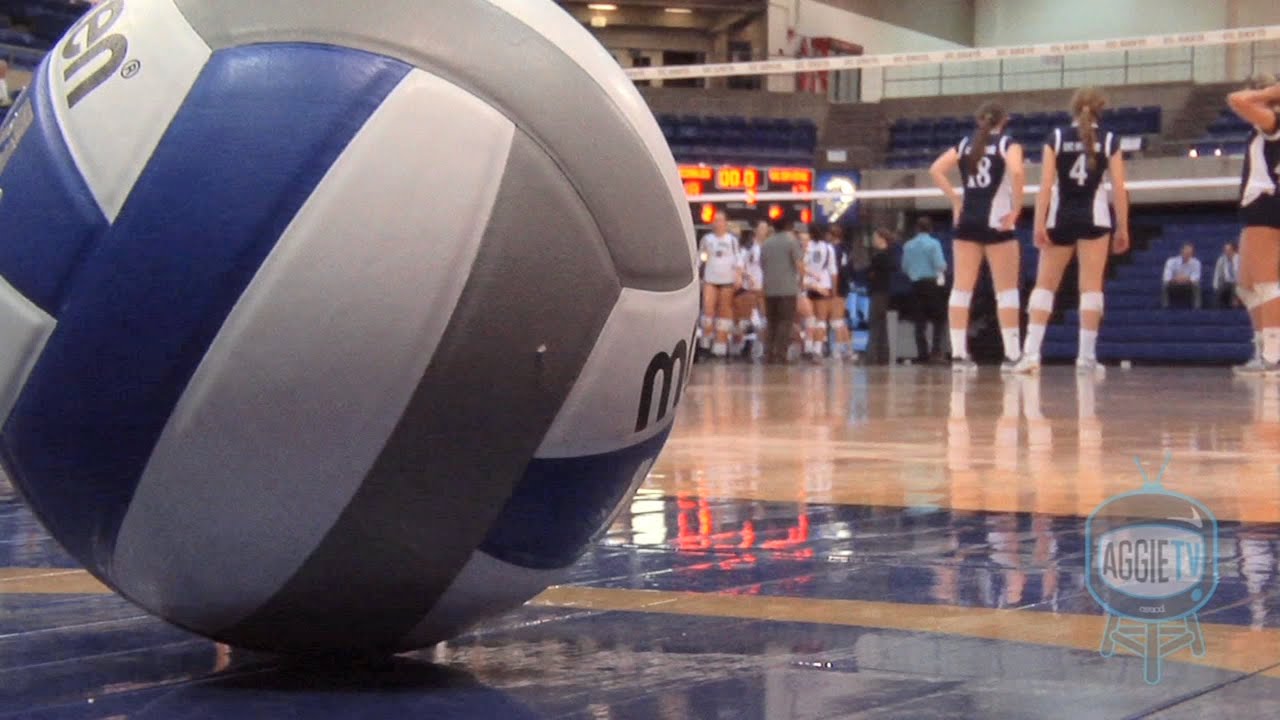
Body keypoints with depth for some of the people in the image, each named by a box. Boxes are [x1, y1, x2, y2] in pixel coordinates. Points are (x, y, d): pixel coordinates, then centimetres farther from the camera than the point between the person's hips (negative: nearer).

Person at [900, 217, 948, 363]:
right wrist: (943, 269, 11)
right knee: (938, 318, 4)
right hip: (932, 283, -4)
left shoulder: (908, 246, 6)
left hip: (916, 284, 4)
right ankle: (936, 350, -9)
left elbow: (905, 268, 9)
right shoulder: (934, 243, -7)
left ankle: (922, 353, 2)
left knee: (919, 320, 6)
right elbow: (940, 265, -12)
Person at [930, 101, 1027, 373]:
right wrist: (1016, 208, -13)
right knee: (1007, 289, 1)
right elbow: (1017, 171, -22)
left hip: (967, 221, 4)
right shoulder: (1007, 144, -2)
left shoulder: (965, 144, 10)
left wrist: (956, 200, 5)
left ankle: (959, 353, 0)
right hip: (997, 222, -4)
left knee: (962, 288, 5)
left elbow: (936, 170, 2)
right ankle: (1012, 355, -3)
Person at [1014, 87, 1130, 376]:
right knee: (1091, 287, 0)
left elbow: (1046, 183, -5)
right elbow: (1119, 187, -2)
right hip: (1095, 218, -1)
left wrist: (1039, 223, -7)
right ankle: (1087, 357, -4)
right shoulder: (1109, 140, 2)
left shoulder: (1056, 138, 2)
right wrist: (1122, 228, 2)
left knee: (1045, 285, 6)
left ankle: (1031, 352, -6)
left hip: (1060, 218, 1)